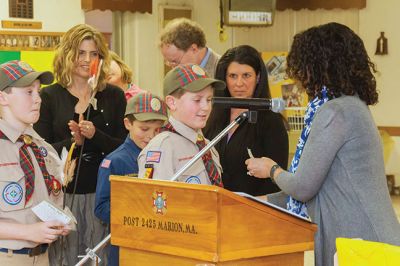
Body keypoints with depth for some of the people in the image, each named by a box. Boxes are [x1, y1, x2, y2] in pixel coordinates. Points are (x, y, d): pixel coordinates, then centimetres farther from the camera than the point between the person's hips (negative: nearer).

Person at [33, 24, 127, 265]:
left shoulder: (114, 96, 5)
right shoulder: (49, 97, 2)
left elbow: (124, 148, 1)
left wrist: (95, 136, -17)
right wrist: (74, 141, -19)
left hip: (103, 193, 1)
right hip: (62, 193, -1)